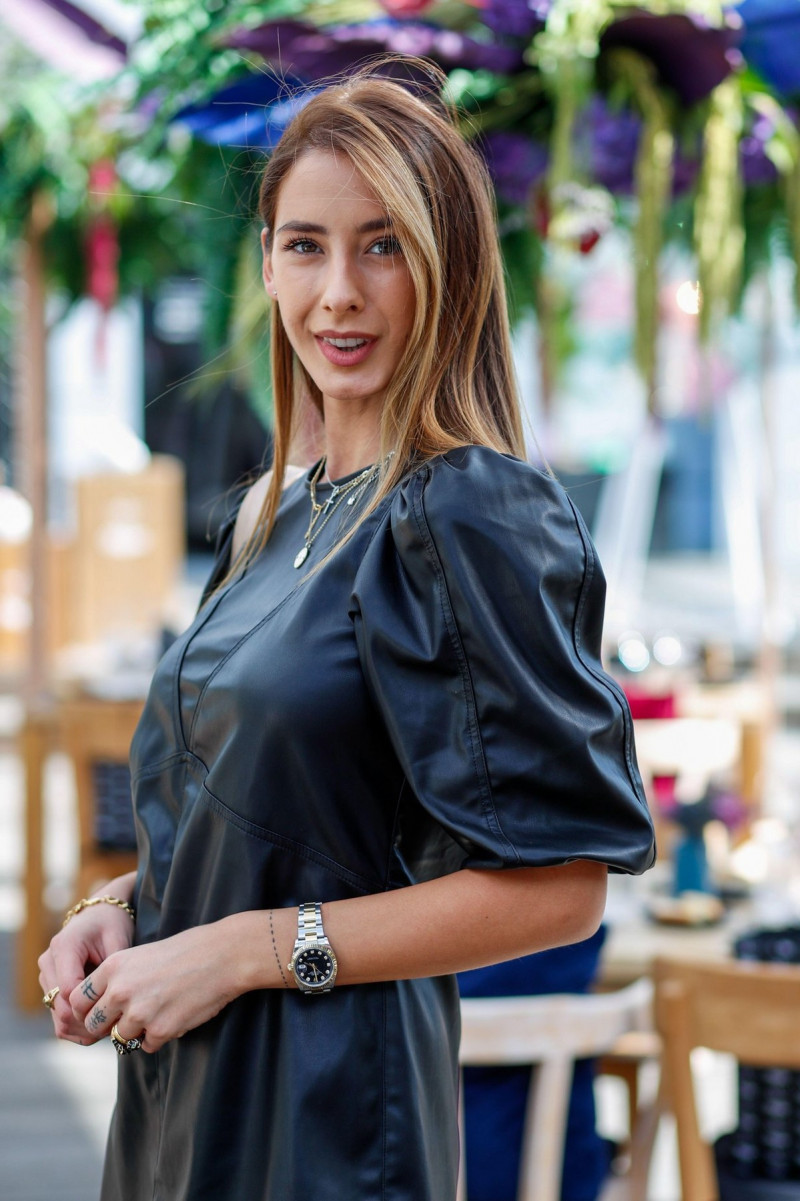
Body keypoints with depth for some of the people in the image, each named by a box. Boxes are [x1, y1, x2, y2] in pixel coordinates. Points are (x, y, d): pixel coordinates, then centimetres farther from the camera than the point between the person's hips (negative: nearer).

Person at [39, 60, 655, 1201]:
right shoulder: (274, 518, 8)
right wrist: (123, 904, -1)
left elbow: (560, 885, -18)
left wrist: (247, 948, -17)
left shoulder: (477, 519, -16)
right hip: (183, 1089, 8)